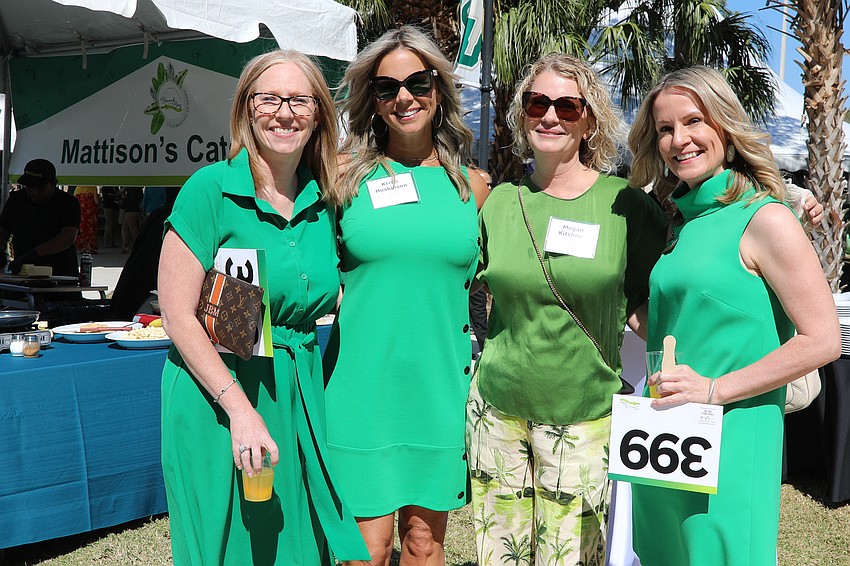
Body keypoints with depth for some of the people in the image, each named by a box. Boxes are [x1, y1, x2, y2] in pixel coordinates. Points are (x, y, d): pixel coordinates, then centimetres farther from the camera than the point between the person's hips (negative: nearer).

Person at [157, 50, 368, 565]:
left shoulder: (322, 202, 6)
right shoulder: (212, 188, -10)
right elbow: (178, 315, -14)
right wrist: (240, 407, -19)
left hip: (300, 397, 5)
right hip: (216, 393, -5)